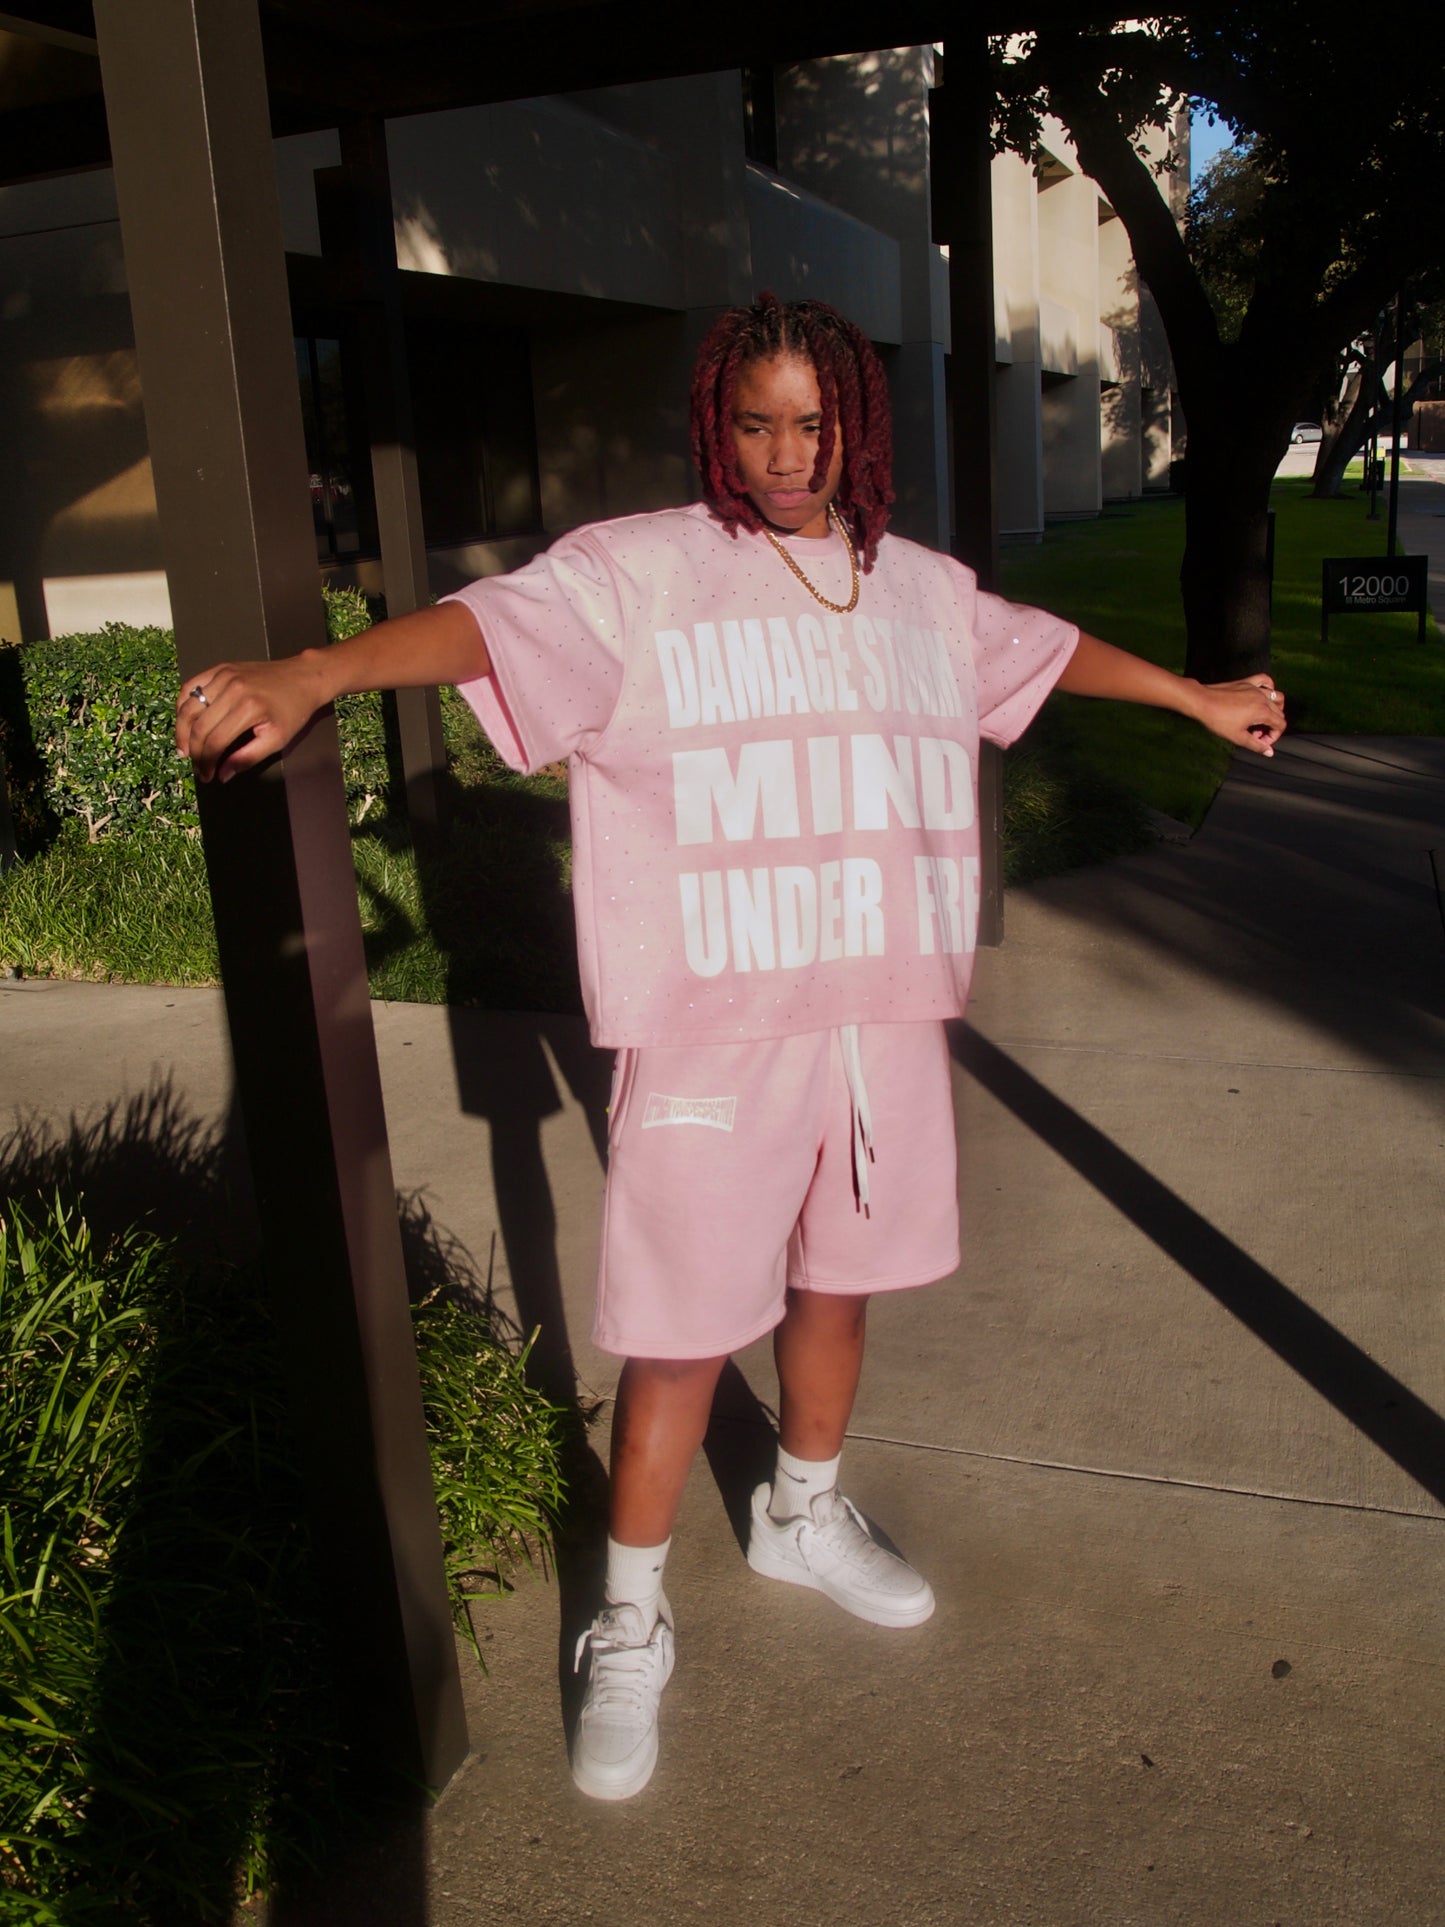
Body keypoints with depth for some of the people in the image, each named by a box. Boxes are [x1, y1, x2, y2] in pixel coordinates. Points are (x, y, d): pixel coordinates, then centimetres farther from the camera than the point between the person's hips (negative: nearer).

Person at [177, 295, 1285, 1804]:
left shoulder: (924, 590, 11)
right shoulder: (637, 572, -7)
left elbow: (1046, 650, 28)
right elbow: (488, 623, -24)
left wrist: (1197, 696, 40)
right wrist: (310, 675, -42)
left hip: (883, 1011, 6)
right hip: (712, 1027, -5)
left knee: (839, 1278, 19)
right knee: (681, 1325, 1)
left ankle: (803, 1514, 45)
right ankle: (629, 1625, 22)